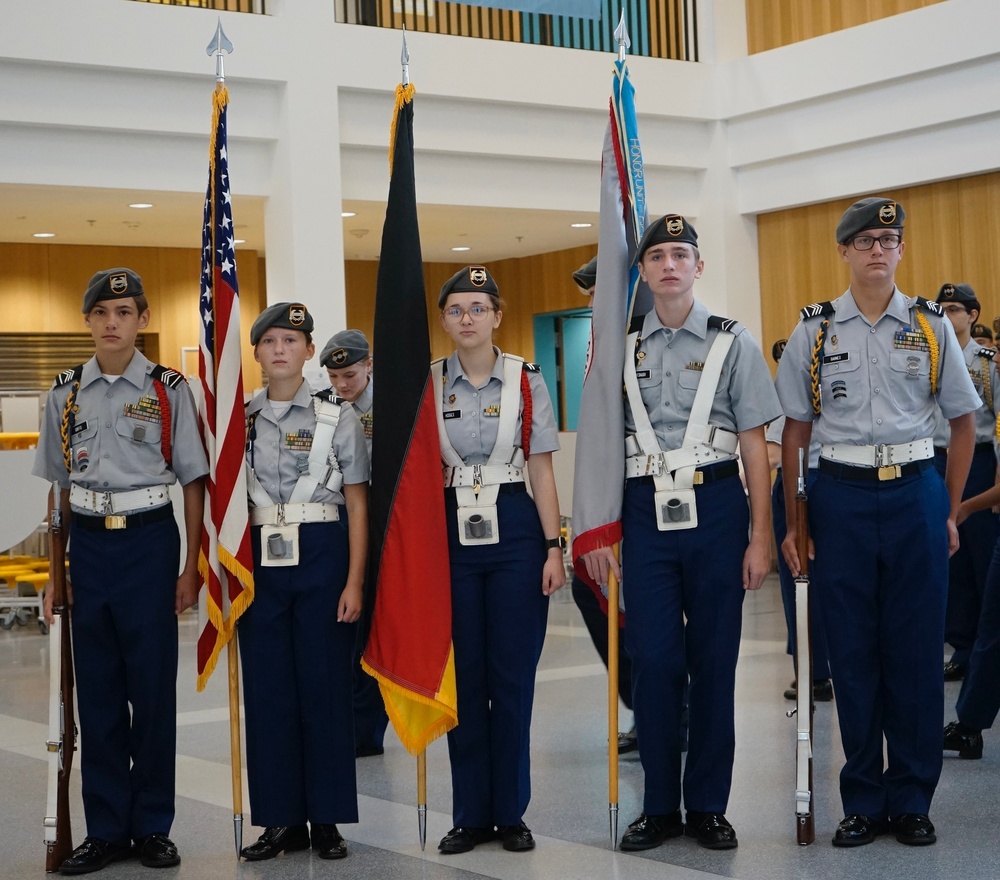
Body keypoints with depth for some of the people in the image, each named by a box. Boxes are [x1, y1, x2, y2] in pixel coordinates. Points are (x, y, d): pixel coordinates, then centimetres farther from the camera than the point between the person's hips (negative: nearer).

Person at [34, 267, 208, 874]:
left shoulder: (169, 391, 0)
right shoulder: (66, 394, 8)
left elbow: (194, 483, 2)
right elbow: (59, 488, 13)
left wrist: (191, 569, -3)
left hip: (149, 540, -3)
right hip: (86, 545, 3)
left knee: (153, 686, 2)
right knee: (97, 689, 7)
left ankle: (153, 827, 14)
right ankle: (107, 829, 16)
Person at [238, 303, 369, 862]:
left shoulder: (337, 417, 2)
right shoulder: (240, 419, 9)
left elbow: (358, 506, 1)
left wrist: (355, 582, -6)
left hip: (322, 554, -2)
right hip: (260, 560, 3)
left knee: (325, 685, 0)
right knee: (267, 686, 4)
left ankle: (327, 819, 10)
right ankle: (281, 819, 13)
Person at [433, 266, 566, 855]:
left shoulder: (527, 381, 1)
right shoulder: (427, 385, 4)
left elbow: (542, 470, 2)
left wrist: (554, 548, -4)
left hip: (514, 530, -1)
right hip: (451, 533, 1)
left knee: (512, 673, 2)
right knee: (463, 674, 5)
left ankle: (511, 812, 14)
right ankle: (471, 814, 15)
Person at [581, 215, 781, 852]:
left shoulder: (731, 342, 3)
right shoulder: (622, 347, 9)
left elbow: (755, 445, 1)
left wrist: (761, 537, -4)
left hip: (715, 506, -1)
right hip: (646, 510, 1)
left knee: (714, 659, 4)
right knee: (653, 660, 1)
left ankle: (709, 805, 16)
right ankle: (659, 806, 14)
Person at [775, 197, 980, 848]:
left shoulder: (931, 326, 5)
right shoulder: (814, 331, 5)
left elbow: (964, 422, 11)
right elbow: (795, 432, 7)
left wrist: (951, 513, 5)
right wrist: (793, 522, 3)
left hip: (916, 493, 0)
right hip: (842, 497, 0)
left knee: (916, 649, 3)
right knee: (852, 652, 4)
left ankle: (912, 801, 15)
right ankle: (862, 803, 14)